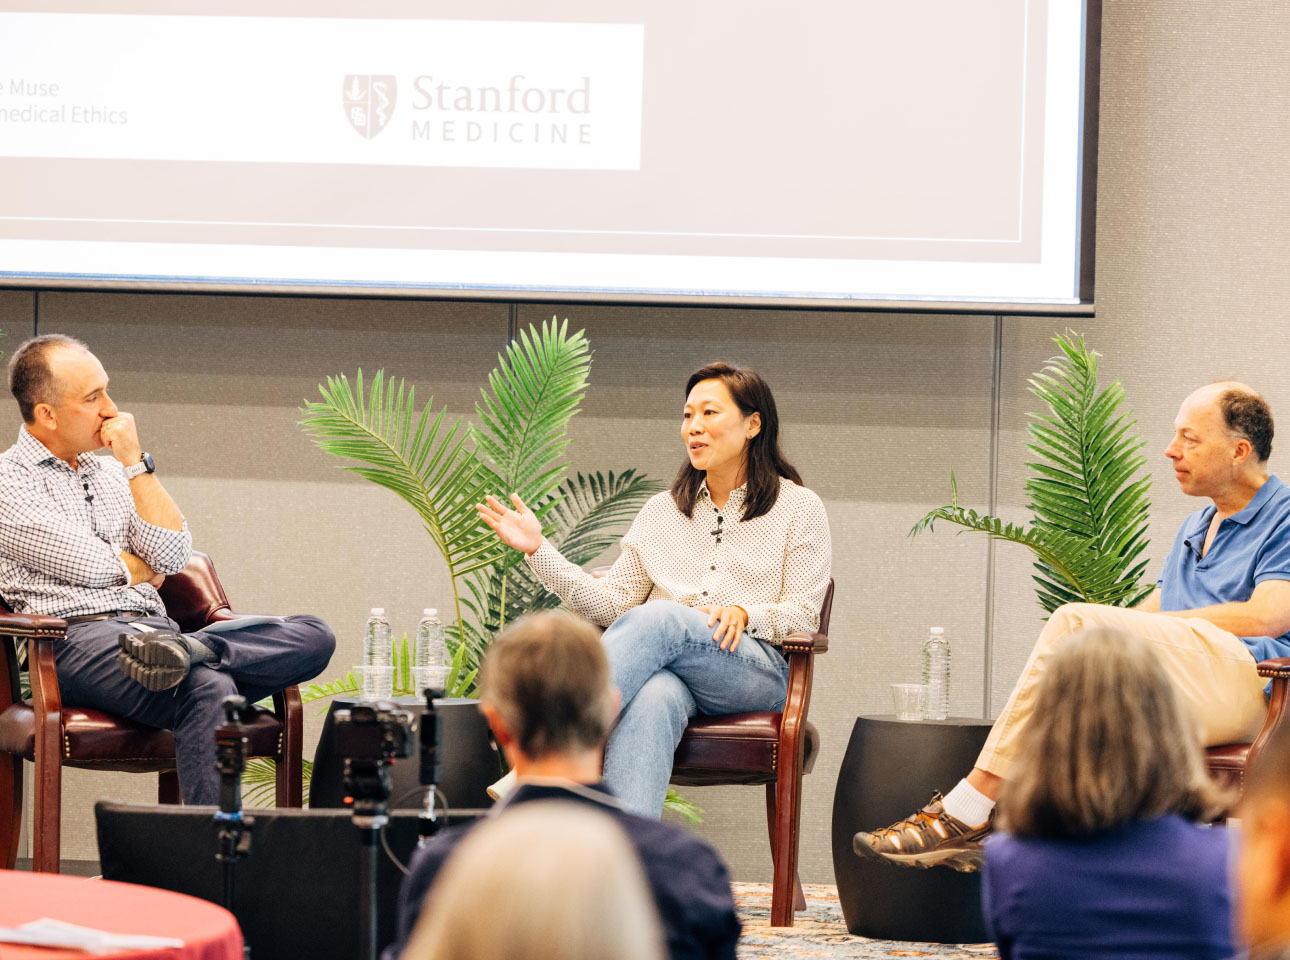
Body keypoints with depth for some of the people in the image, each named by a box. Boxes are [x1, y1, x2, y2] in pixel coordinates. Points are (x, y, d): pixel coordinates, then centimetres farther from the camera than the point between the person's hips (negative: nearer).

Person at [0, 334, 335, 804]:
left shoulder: (112, 473, 26)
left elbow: (172, 556, 10)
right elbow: (92, 567, -6)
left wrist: (134, 461, 9)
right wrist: (147, 568, 14)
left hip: (150, 625, 7)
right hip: (77, 638, -7)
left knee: (313, 637, -16)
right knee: (209, 691, -37)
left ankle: (189, 650, -38)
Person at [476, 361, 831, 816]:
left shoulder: (799, 508, 13)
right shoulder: (663, 511, 24)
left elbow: (802, 612, 5)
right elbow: (612, 602, 15)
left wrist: (744, 613, -15)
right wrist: (538, 550, 5)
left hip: (756, 667, -3)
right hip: (666, 667, 3)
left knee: (654, 618, -35)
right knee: (652, 698, -39)